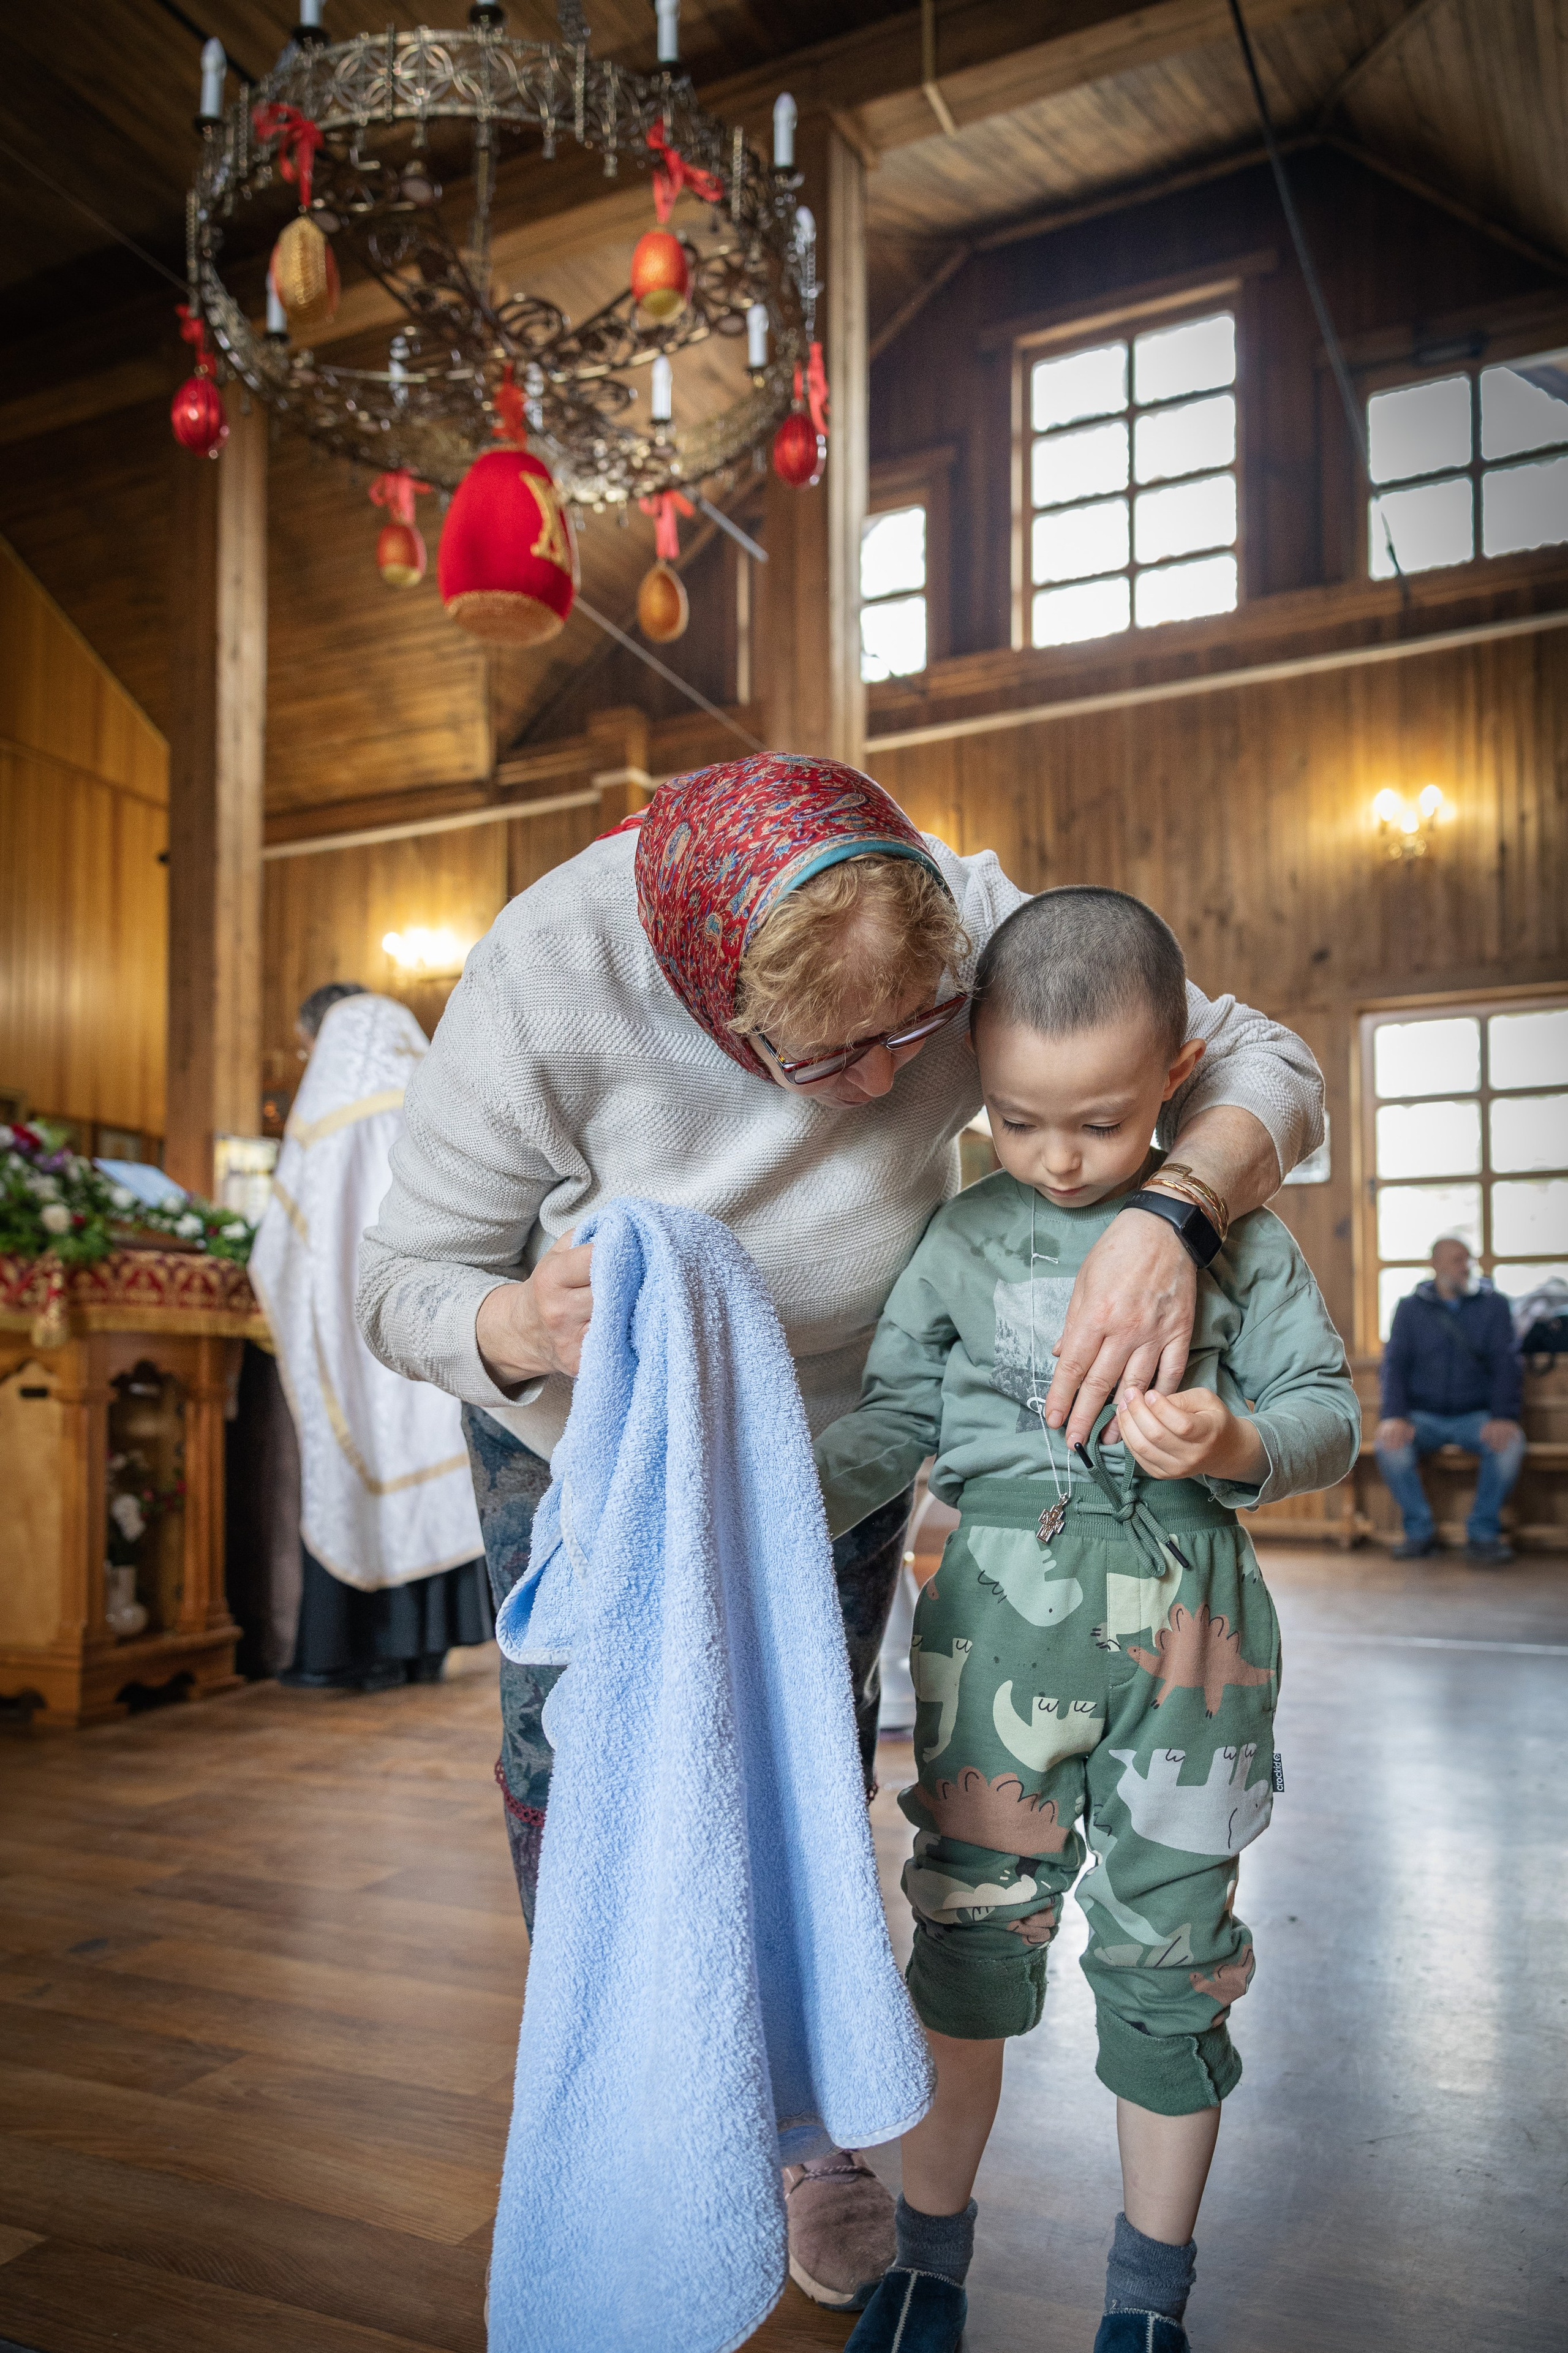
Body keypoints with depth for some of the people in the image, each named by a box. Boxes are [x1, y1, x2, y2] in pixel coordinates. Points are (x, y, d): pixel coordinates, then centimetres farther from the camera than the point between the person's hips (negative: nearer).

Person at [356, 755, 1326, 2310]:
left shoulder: (972, 929, -32)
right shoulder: (544, 987, -36)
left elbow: (1261, 1069, -23)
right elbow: (404, 1279, -25)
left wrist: (1168, 1214, -45)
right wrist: (518, 1328, -49)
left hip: (835, 1423, 1)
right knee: (567, 1752, 0)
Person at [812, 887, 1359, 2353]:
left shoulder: (1238, 1236, 4)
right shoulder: (965, 1242, 4)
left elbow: (1326, 1411, 5)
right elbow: (895, 1418, 6)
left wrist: (1233, 1445, -15)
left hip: (1188, 1609, 0)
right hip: (1004, 1598, 0)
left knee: (1169, 1946, 9)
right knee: (972, 1929, 7)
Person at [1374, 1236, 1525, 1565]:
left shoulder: (1494, 1305, 7)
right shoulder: (1410, 1308, 8)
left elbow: (1506, 1363, -2)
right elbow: (1395, 1363, 0)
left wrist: (1504, 1416, -20)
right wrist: (1394, 1416, -18)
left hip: (1476, 1415, 0)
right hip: (1424, 1416, 0)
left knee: (1510, 1443, -32)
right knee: (1389, 1444, -30)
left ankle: (1483, 1534, -12)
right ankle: (1419, 1530, -9)